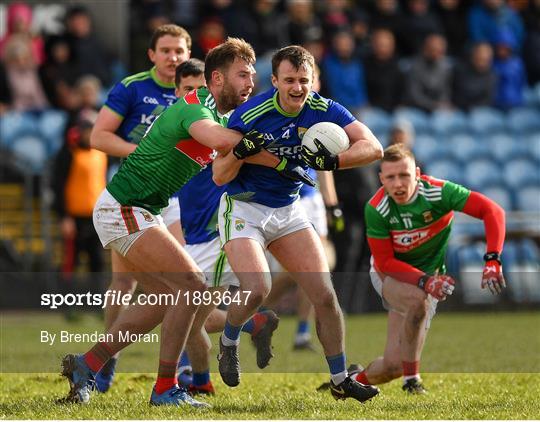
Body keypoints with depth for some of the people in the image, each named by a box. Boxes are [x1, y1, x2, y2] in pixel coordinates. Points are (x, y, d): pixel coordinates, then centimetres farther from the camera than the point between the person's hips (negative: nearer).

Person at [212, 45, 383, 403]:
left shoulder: (323, 110, -11)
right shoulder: (249, 116, -21)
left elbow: (373, 147, -19)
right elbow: (219, 176, -15)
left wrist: (332, 161, -35)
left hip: (288, 210, 4)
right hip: (244, 209, -4)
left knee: (325, 293, -4)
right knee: (257, 290, -24)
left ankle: (340, 380, 9)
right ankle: (228, 343, 8)